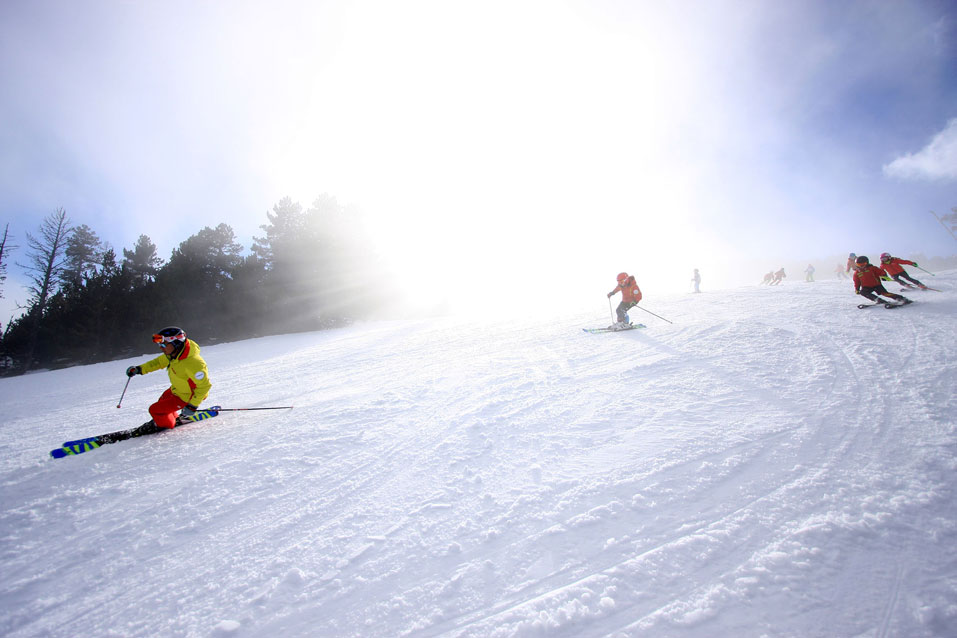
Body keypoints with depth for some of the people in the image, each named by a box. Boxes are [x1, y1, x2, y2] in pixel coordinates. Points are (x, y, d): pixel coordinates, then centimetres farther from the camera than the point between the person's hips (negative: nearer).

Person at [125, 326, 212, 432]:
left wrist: (192, 406, -29)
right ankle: (173, 418, 57)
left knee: (155, 410, -3)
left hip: (187, 397, -9)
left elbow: (204, 386, -33)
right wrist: (140, 369, 4)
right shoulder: (174, 352, -13)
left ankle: (166, 424, 29)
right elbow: (160, 361, 11)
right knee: (162, 401, 29)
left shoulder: (192, 363, -39)